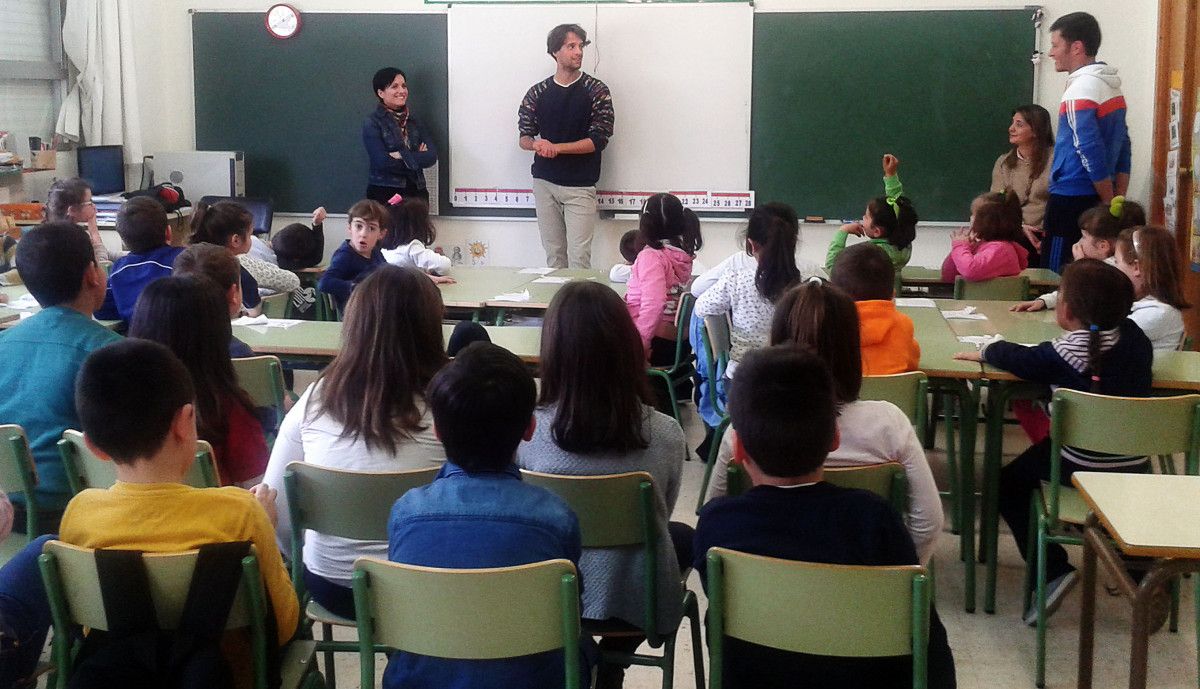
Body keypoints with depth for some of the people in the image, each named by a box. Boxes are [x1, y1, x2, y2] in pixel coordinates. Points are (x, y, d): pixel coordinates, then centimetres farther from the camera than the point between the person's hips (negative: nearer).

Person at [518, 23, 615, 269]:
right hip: (544, 182, 3)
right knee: (554, 256, 5)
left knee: (579, 256, -9)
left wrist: (556, 147, -13)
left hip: (580, 186, -3)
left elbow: (598, 140, -7)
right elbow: (524, 138, 11)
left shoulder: (597, 91, 0)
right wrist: (536, 144, -14)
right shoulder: (537, 93, 8)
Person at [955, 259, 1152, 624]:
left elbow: (1021, 358, -7)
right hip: (1135, 466, 6)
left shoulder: (1068, 351, -18)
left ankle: (1052, 569, 0)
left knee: (1008, 483, 13)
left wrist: (986, 352, 14)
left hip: (1083, 467, -6)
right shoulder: (1135, 337, -3)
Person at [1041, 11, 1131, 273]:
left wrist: (1109, 202, -9)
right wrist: (1118, 201, 13)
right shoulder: (1111, 86, 14)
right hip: (1096, 199, 9)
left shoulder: (1080, 89, -14)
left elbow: (1091, 152, -18)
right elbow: (1122, 148, 15)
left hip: (1072, 199, -9)